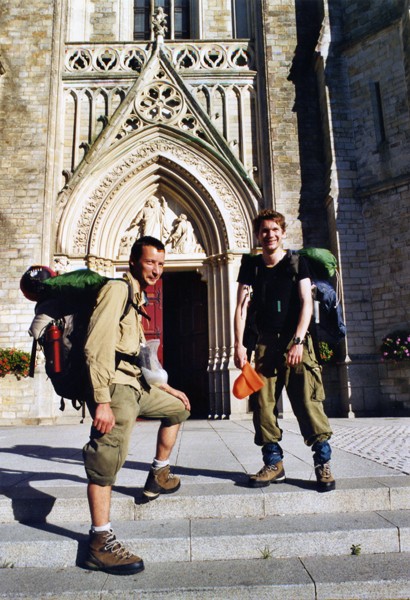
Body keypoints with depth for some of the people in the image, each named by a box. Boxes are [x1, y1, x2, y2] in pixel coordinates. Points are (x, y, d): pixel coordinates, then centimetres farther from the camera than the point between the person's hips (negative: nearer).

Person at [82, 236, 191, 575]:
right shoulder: (118, 289, -8)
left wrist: (167, 388, 28)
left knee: (178, 408, 24)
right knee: (108, 461, -16)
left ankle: (158, 477, 32)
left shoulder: (137, 299, 22)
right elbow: (97, 344, -21)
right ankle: (100, 545, -8)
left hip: (136, 384, 10)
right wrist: (102, 402, -26)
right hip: (115, 385, -10)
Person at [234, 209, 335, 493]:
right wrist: (239, 344, -5)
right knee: (263, 403, 1)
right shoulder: (251, 265, 8)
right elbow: (241, 307, 4)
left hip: (296, 341, -2)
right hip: (266, 343, 3)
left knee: (308, 401, -7)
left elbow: (306, 303, -5)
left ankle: (323, 463, 6)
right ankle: (274, 463, 14)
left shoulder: (297, 262, 3)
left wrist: (298, 341, -15)